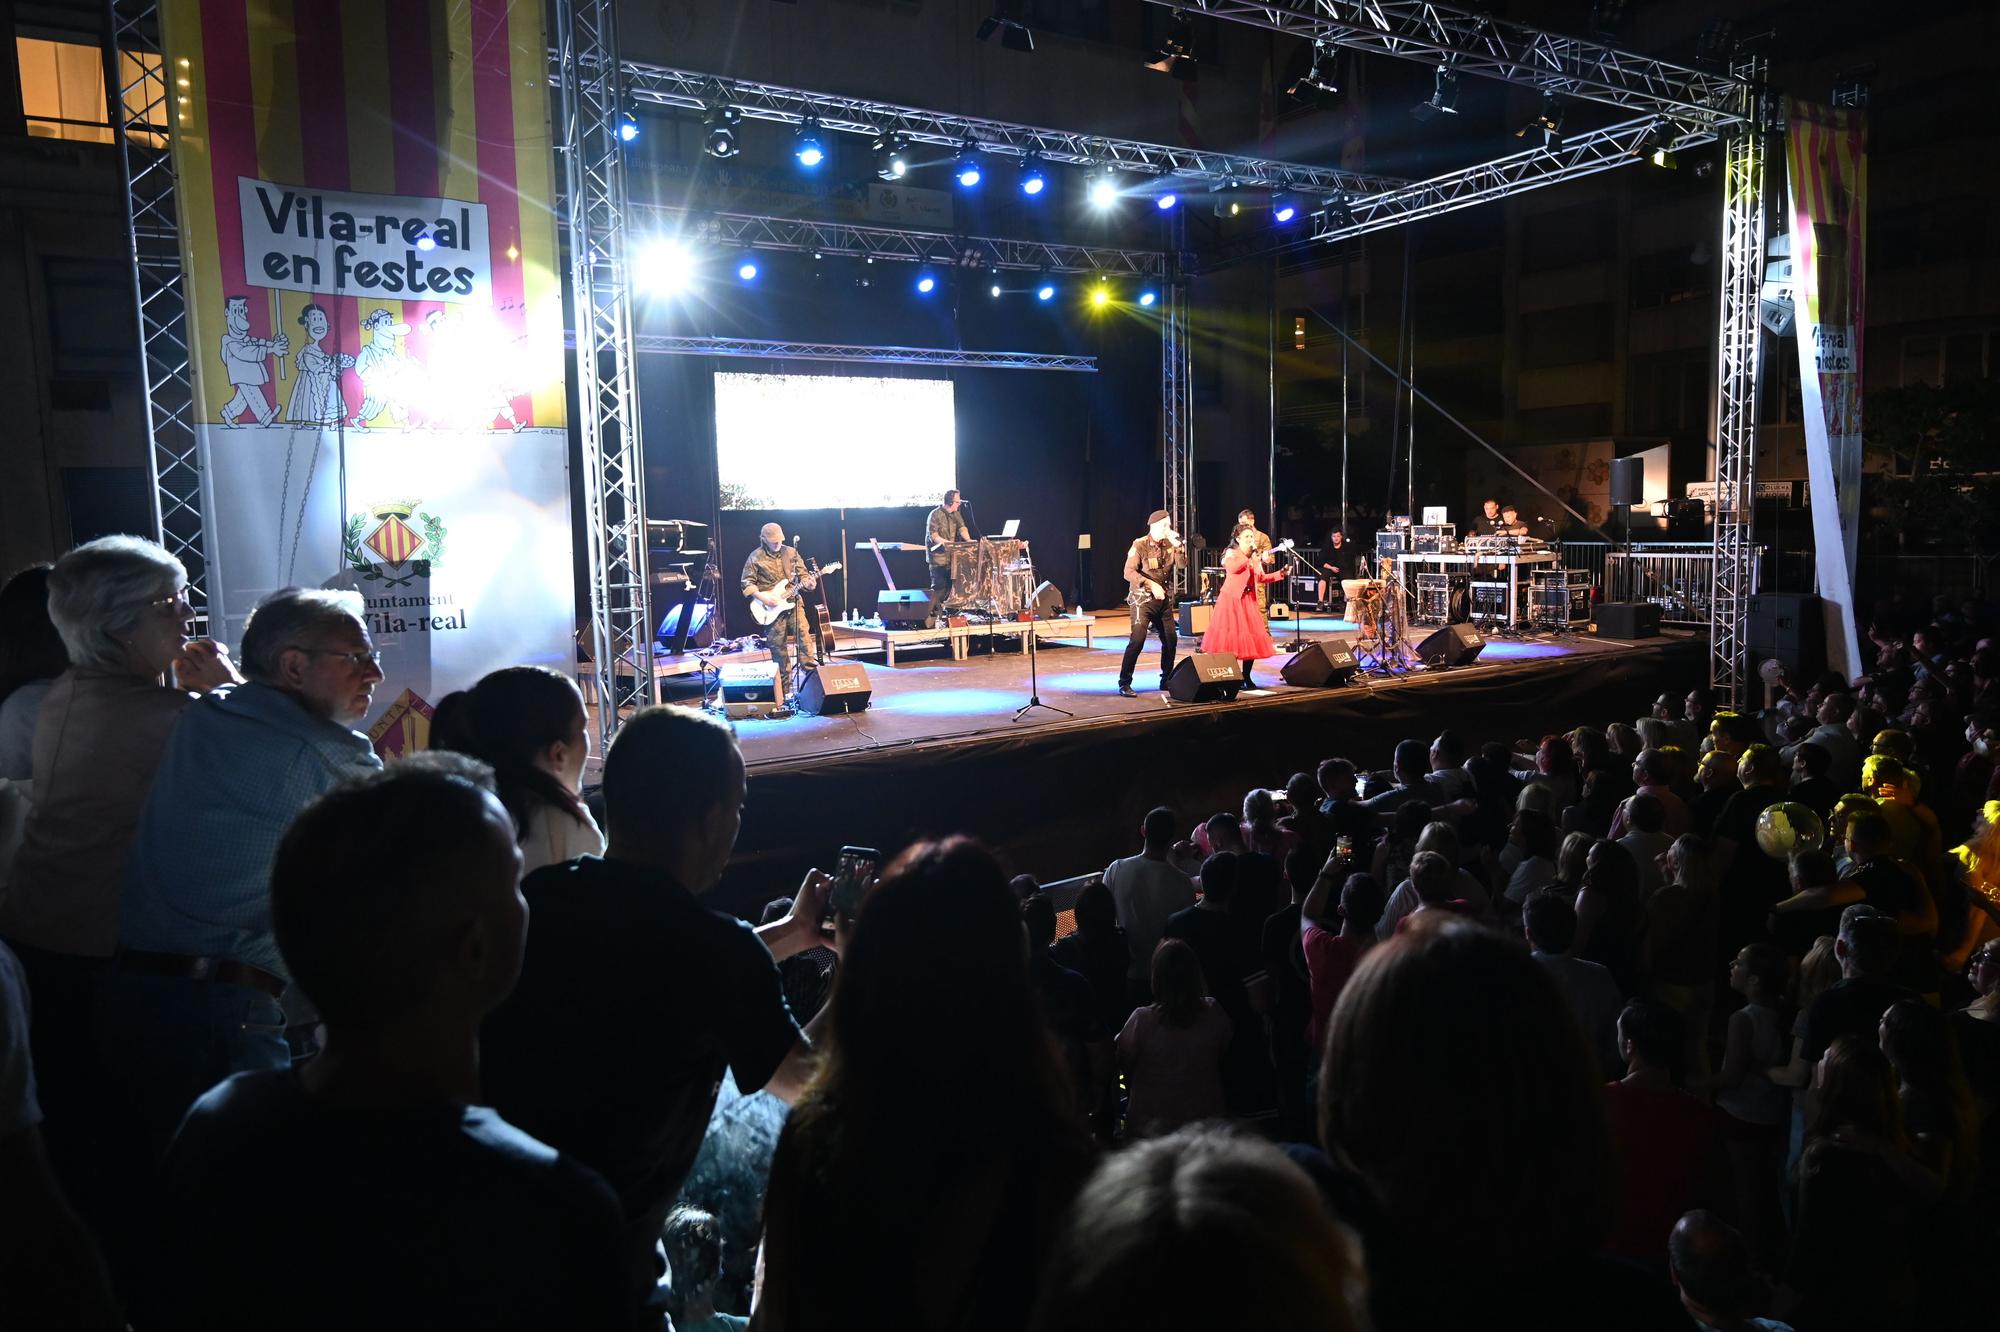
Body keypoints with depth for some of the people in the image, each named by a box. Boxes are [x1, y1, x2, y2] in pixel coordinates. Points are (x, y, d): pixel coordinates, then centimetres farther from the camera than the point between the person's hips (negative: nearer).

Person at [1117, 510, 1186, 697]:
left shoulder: (1169, 544, 6)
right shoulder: (1140, 545, -11)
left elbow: (1182, 565, -1)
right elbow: (1129, 573, -20)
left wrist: (1178, 546, -14)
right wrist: (1151, 585, -27)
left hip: (1164, 599, 6)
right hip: (1143, 598, -6)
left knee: (1171, 639, 8)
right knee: (1137, 639, -17)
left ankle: (1166, 680, 23)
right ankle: (1124, 683, -11)